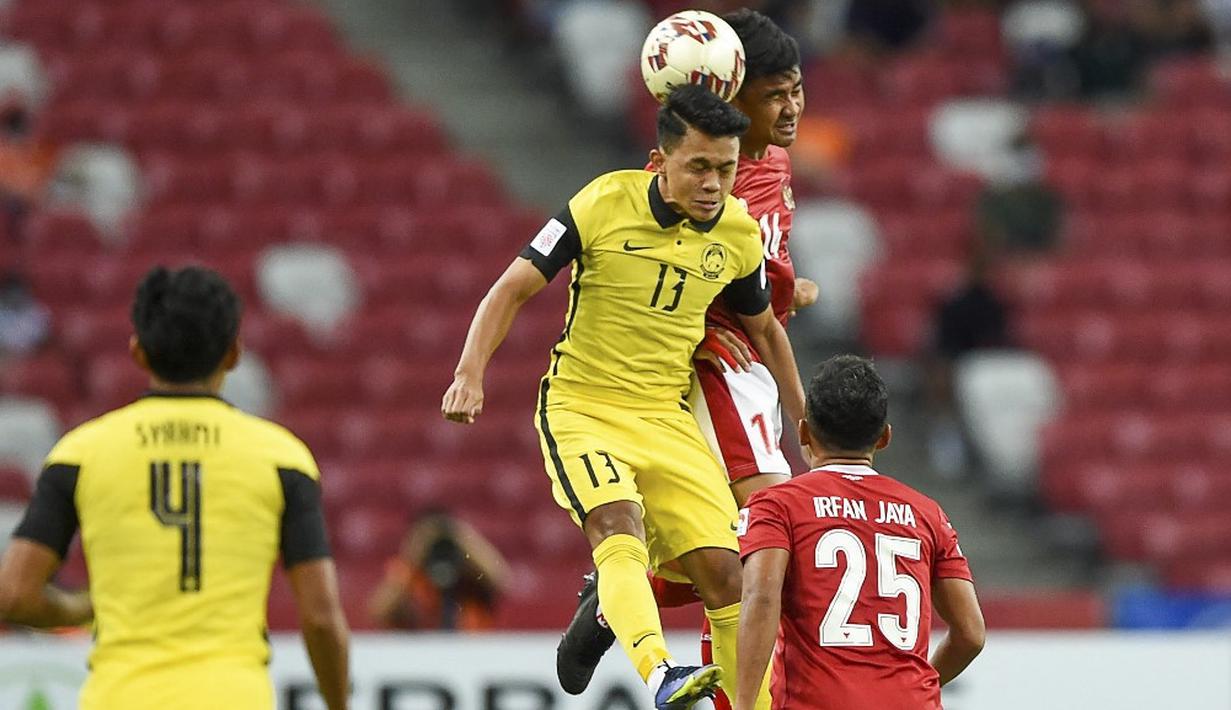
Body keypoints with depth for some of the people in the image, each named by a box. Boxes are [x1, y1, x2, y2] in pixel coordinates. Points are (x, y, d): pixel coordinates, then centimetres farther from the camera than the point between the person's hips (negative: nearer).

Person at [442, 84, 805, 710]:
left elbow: (763, 329, 18)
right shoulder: (604, 203, -13)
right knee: (618, 528, -30)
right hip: (580, 407, -4)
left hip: (668, 418, 4)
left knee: (723, 570, -6)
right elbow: (514, 287, -8)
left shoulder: (739, 234, 0)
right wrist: (470, 374, -20)